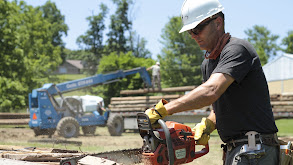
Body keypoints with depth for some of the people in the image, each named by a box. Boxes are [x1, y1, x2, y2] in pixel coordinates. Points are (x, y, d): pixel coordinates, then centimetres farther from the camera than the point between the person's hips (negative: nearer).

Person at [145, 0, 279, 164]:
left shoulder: (237, 49, -14)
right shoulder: (207, 63, 16)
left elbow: (211, 91, -29)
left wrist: (162, 109, -30)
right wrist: (207, 125, 0)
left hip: (254, 151, -9)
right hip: (233, 151, 9)